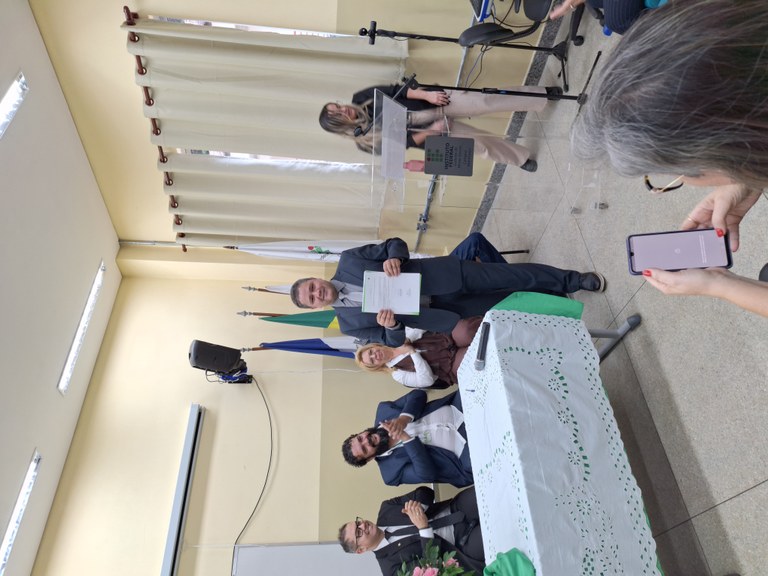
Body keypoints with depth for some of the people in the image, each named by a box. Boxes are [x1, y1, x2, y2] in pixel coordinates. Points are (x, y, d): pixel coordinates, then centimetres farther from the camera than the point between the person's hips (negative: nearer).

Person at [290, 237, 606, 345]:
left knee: (509, 277, -7)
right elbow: (393, 340, -1)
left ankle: (573, 279, 10)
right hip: (439, 309, 1)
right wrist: (392, 325, -24)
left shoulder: (347, 261, -3)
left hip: (442, 276, 0)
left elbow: (395, 243, 0)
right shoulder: (349, 322, -1)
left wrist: (393, 258, -23)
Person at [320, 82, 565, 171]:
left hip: (435, 100, 2)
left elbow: (396, 90, -6)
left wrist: (427, 94, -18)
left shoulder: (361, 98, -4)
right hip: (434, 130, -1)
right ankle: (522, 158, 20)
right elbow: (402, 141, -13)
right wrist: (431, 131, -20)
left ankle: (541, 94, 3)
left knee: (486, 101, -10)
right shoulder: (367, 141, -10)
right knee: (480, 144, -4)